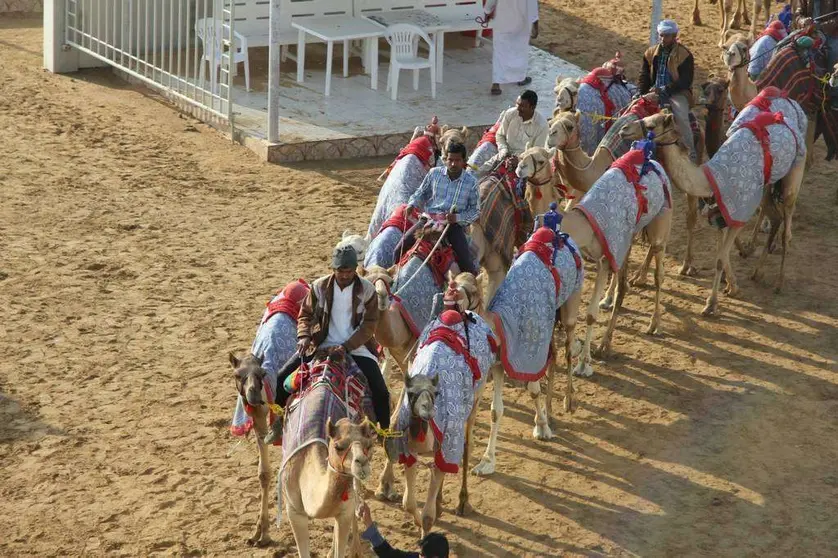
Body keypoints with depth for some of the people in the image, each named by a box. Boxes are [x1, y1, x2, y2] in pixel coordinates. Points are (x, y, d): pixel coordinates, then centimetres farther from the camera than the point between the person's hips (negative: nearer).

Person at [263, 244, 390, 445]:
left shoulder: (367, 290, -8)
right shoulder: (320, 287, -4)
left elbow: (369, 325, -9)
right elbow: (305, 315, 5)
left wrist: (346, 347, -20)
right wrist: (304, 336, -16)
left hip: (357, 347, -2)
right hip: (322, 345, 2)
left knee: (380, 392, -19)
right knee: (281, 378, -8)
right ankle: (279, 420, 16)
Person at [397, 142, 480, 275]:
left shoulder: (471, 182, -2)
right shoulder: (434, 173, 2)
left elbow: (475, 210, 3)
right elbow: (421, 193, 18)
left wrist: (457, 218, -15)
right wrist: (412, 204, -4)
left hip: (454, 224, -2)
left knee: (466, 264, -19)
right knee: (399, 251, -7)